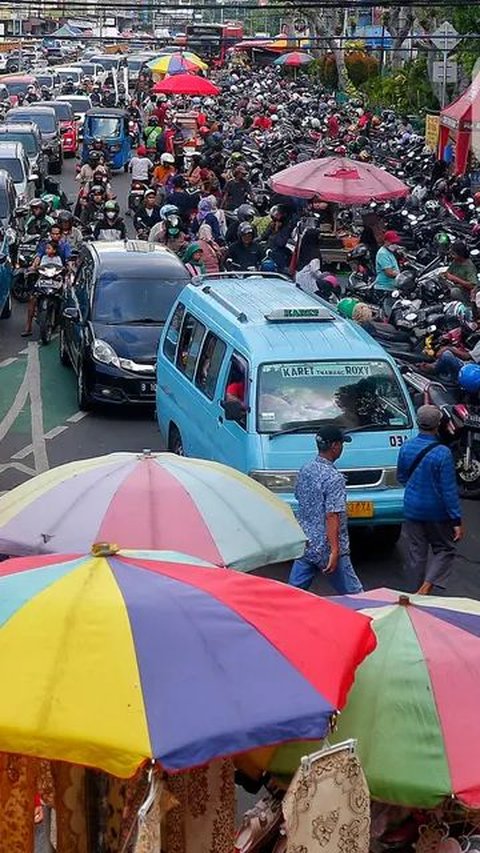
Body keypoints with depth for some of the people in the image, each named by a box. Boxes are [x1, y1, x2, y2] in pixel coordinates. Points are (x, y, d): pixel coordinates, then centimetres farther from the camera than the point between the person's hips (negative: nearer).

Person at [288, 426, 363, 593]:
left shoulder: (305, 470, 5)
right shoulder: (334, 478, -19)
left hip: (304, 544, 7)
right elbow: (332, 516, -23)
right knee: (354, 596, 4)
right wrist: (335, 551, -24)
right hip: (326, 548, -7)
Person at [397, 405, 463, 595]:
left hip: (412, 509, 4)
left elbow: (401, 477, 11)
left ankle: (416, 593, 17)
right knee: (444, 550, 11)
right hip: (437, 511, -4)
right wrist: (457, 521, -12)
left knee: (416, 554, 12)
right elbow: (449, 490, -17)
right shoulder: (442, 453, -19)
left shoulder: (406, 448, -5)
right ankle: (426, 587, -7)